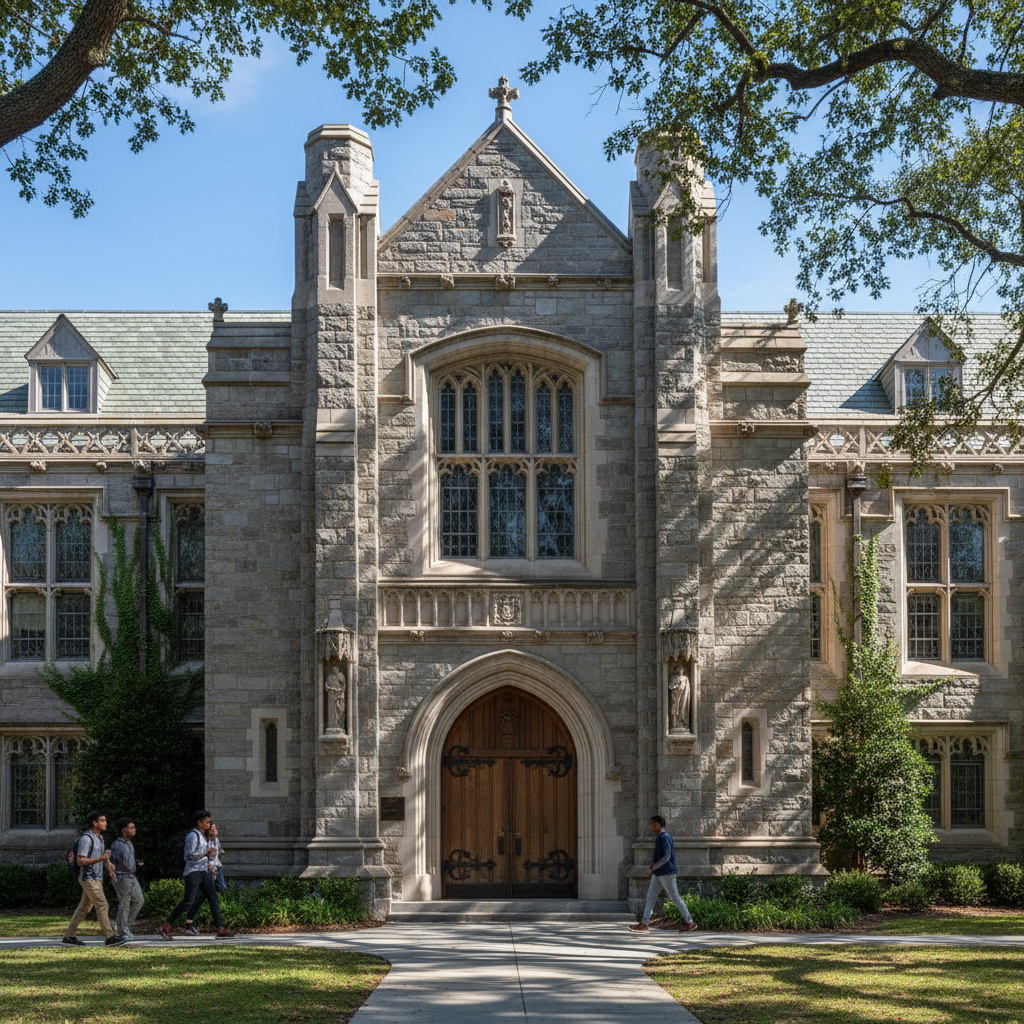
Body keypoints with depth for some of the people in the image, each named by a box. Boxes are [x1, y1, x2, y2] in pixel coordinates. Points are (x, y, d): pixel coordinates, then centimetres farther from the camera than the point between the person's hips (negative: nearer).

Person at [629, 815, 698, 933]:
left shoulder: (665, 837, -16)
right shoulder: (659, 837, 14)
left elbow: (666, 857, -23)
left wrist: (653, 868, -27)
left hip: (667, 874, -10)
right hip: (658, 874, 10)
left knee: (675, 898, -3)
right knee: (650, 896, 5)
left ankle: (690, 922, 4)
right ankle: (644, 924, 3)